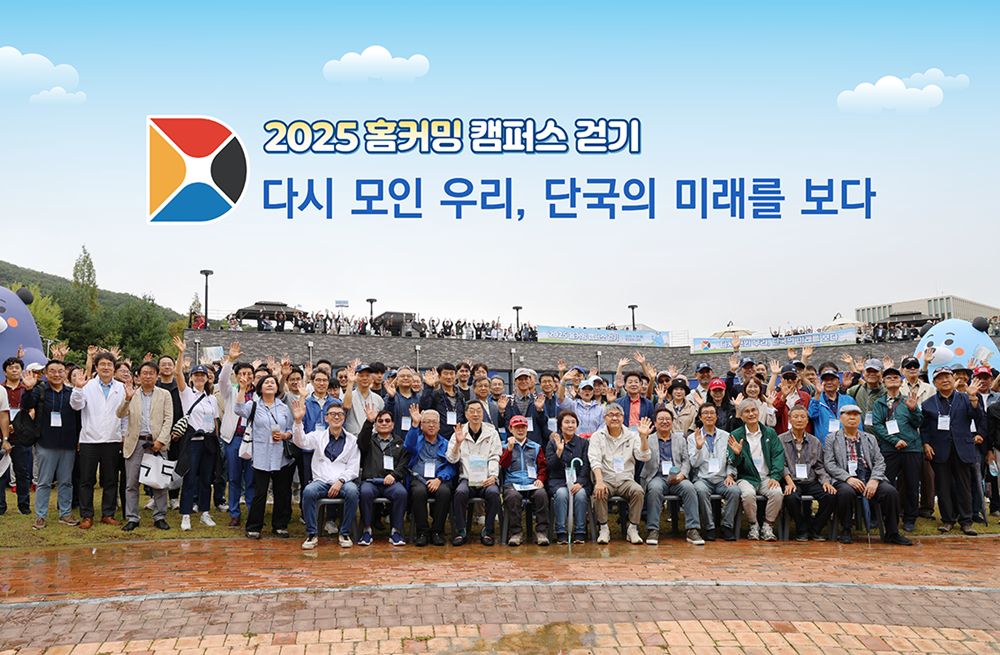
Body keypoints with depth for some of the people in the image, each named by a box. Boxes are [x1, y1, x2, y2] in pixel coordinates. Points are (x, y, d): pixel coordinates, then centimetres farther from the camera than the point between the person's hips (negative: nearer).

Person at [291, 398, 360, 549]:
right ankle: (312, 534, -16)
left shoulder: (352, 440, 11)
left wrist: (340, 481, -13)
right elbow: (301, 442, -6)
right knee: (308, 491, -32)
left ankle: (345, 534, -15)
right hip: (321, 481, 0)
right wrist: (298, 420, -21)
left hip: (343, 482, 0)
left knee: (352, 491, -33)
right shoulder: (318, 436, 14)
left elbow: (353, 468, 5)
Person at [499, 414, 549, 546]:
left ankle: (541, 531, -23)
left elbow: (543, 467, 17)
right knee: (513, 496, -36)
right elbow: (503, 465, 4)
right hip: (513, 483, -1)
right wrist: (510, 448, -7)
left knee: (541, 494, -33)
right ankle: (516, 532, -23)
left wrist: (540, 479, -3)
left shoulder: (536, 447, 24)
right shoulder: (506, 447, 20)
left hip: (532, 483, 1)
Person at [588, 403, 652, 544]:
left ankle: (633, 529, -16)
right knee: (599, 492, -32)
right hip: (606, 480, -1)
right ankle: (603, 529, -15)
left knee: (638, 490, -29)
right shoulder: (597, 436, 5)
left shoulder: (632, 436, 9)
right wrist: (599, 481, -25)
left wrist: (643, 437, -19)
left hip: (626, 480, 1)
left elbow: (644, 457, -3)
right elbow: (595, 461, -9)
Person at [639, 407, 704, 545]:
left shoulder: (680, 440, 22)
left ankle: (692, 530, -29)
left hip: (677, 479, 2)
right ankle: (653, 530, -31)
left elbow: (686, 460, 13)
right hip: (657, 477, -2)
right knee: (655, 488, -36)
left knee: (689, 487, -31)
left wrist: (682, 474, -7)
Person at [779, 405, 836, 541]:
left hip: (811, 482, 3)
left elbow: (819, 467, 14)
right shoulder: (781, 440, 7)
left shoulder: (815, 442, 18)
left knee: (831, 495, -25)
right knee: (791, 497, -36)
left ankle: (814, 529, -4)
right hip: (791, 482, -3)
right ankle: (802, 530, -8)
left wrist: (825, 481, -6)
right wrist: (789, 481, -17)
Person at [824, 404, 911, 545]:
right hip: (845, 480, -3)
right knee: (847, 492, -37)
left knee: (890, 491, -25)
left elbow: (880, 462, 10)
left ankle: (892, 533, -9)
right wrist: (848, 478, -16)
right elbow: (829, 464, 0)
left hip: (870, 480, 3)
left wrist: (874, 480, -10)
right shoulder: (832, 439, 11)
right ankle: (845, 531, -14)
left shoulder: (870, 439, 21)